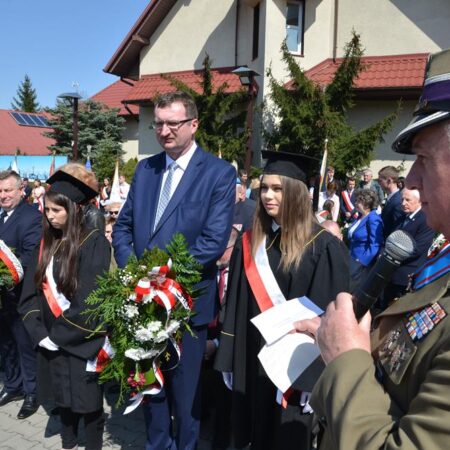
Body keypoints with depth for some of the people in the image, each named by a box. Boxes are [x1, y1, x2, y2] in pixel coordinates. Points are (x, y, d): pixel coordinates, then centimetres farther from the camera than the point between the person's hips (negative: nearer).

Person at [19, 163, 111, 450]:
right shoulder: (47, 243, 6)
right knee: (64, 399, 19)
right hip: (51, 341, 6)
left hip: (82, 342, -5)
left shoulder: (94, 243, -14)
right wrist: (40, 332, -7)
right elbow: (31, 291, 5)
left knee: (88, 403, 8)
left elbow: (90, 300, -17)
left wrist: (59, 334, -13)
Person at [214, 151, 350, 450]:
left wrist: (312, 379, -14)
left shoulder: (324, 248, -13)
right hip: (252, 358, 5)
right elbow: (236, 306, 5)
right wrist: (230, 360, 3)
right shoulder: (250, 244, 3)